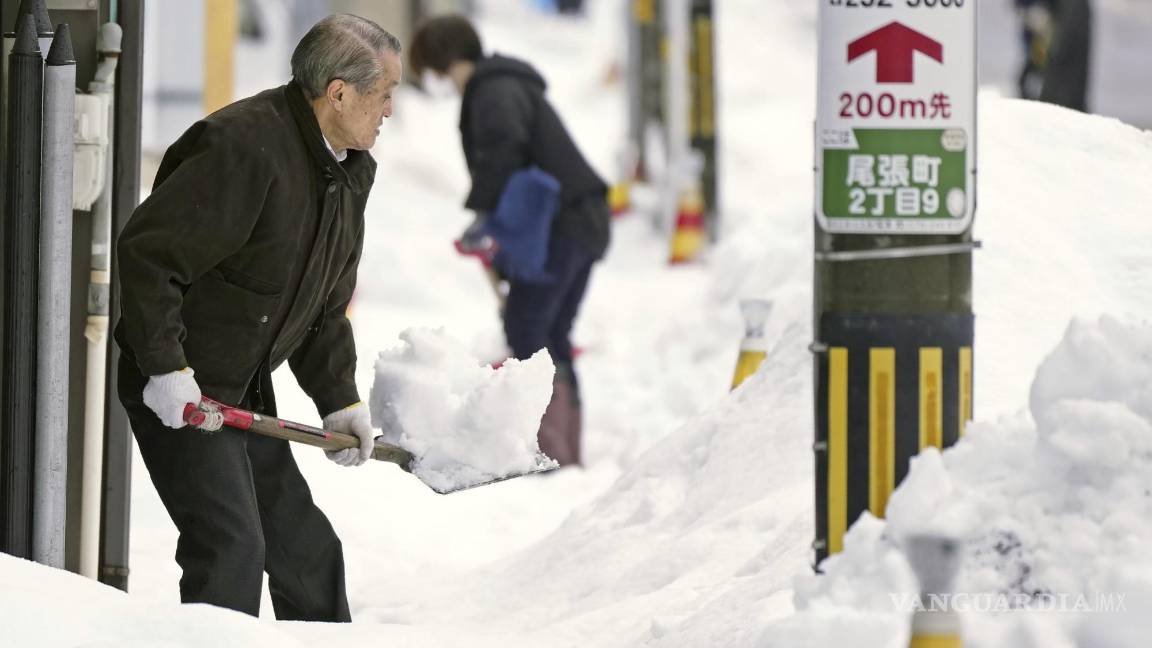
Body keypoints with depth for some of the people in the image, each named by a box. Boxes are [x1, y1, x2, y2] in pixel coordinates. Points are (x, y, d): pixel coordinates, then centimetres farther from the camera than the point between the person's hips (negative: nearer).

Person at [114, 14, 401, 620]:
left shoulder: (351, 171, 9)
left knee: (306, 549, 14)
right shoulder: (244, 148, -24)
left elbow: (325, 306, 17)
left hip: (245, 394, 9)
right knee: (230, 547, -18)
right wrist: (167, 366, -28)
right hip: (178, 389, -9)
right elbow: (146, 252, -26)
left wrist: (339, 400, 9)